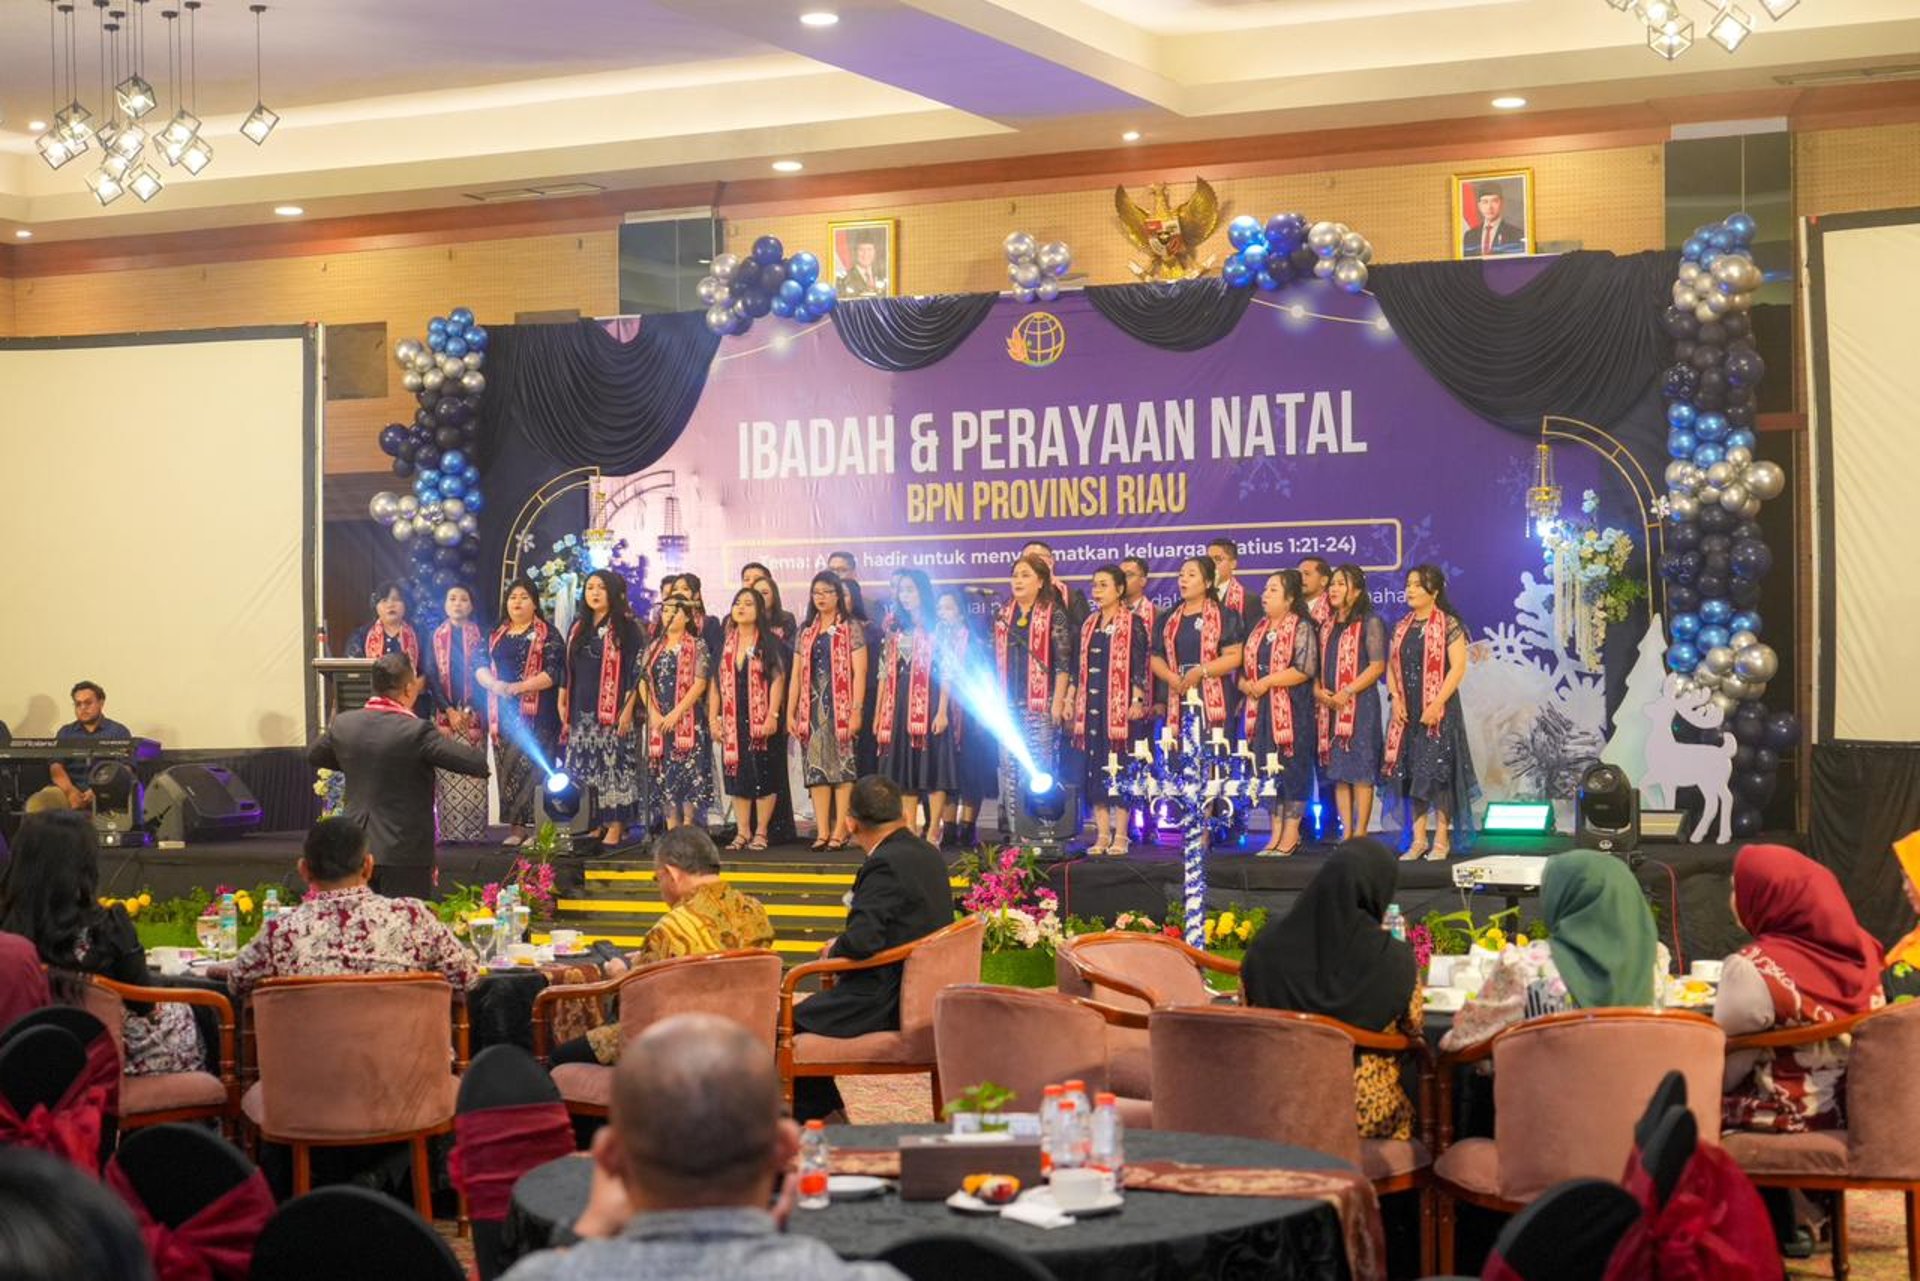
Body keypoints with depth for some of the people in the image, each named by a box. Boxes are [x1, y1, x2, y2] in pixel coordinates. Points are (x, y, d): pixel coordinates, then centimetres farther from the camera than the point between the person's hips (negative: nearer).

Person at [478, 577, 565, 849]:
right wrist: (494, 684, -12)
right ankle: (515, 828, 5)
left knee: (533, 769, -9)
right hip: (504, 713, 5)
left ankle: (539, 828, -8)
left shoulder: (547, 635, 1)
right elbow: (480, 668, 10)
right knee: (508, 770, 2)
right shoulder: (496, 636, 17)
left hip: (536, 714, -5)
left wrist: (517, 687, -17)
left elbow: (552, 673, -8)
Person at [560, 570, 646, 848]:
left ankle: (616, 827, -4)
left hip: (612, 709, -6)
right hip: (582, 710, 6)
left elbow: (636, 669, -6)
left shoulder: (626, 626, -2)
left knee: (613, 764, -7)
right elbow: (569, 667, 18)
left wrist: (628, 708, -13)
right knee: (584, 769, 4)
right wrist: (563, 704, 13)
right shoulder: (579, 625, 15)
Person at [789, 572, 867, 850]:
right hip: (812, 707, 5)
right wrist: (790, 712, 8)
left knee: (842, 766, -6)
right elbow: (797, 674, 15)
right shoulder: (805, 631, 15)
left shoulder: (851, 627, 1)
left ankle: (840, 832, -5)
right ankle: (822, 832, 3)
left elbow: (859, 672, -5)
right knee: (816, 767, 1)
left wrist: (857, 710, -13)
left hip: (840, 706, -5)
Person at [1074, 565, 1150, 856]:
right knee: (1095, 770, 4)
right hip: (1091, 706, 6)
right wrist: (1072, 700, 13)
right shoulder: (1089, 625, 15)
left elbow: (1141, 664, -7)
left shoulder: (1133, 624, -2)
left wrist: (1138, 701, -15)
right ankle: (1102, 835, 9)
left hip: (1121, 706, -6)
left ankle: (1120, 836, -1)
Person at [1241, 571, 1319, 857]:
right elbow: (1245, 664, 21)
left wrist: (1267, 682, -16)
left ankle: (1290, 835, 1)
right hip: (1262, 710, 7)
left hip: (1292, 710, -7)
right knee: (1268, 769, 7)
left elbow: (1305, 668, -16)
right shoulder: (1259, 629, 16)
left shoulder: (1301, 628, -5)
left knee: (1291, 767, -4)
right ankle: (1277, 833, 13)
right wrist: (1245, 684, -1)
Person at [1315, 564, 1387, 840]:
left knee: (1360, 767, -7)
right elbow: (1319, 664, 19)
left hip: (1360, 702, -6)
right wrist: (1318, 690, -1)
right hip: (1329, 705, 7)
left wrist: (1347, 693, -16)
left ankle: (1361, 833, -5)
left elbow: (1378, 665, -10)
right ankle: (1347, 831, 9)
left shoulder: (1370, 623, -3)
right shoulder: (1327, 625, 17)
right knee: (1337, 769, 5)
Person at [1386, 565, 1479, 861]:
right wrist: (1396, 698, -2)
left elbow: (1458, 667, -13)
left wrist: (1437, 704, -18)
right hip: (1408, 711, 6)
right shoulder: (1401, 627, 12)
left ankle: (1441, 839, 2)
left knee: (1438, 770, -5)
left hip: (1438, 710, -6)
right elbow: (1391, 666, 14)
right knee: (1411, 772, 5)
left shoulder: (1448, 625, -6)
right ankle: (1418, 839, 11)